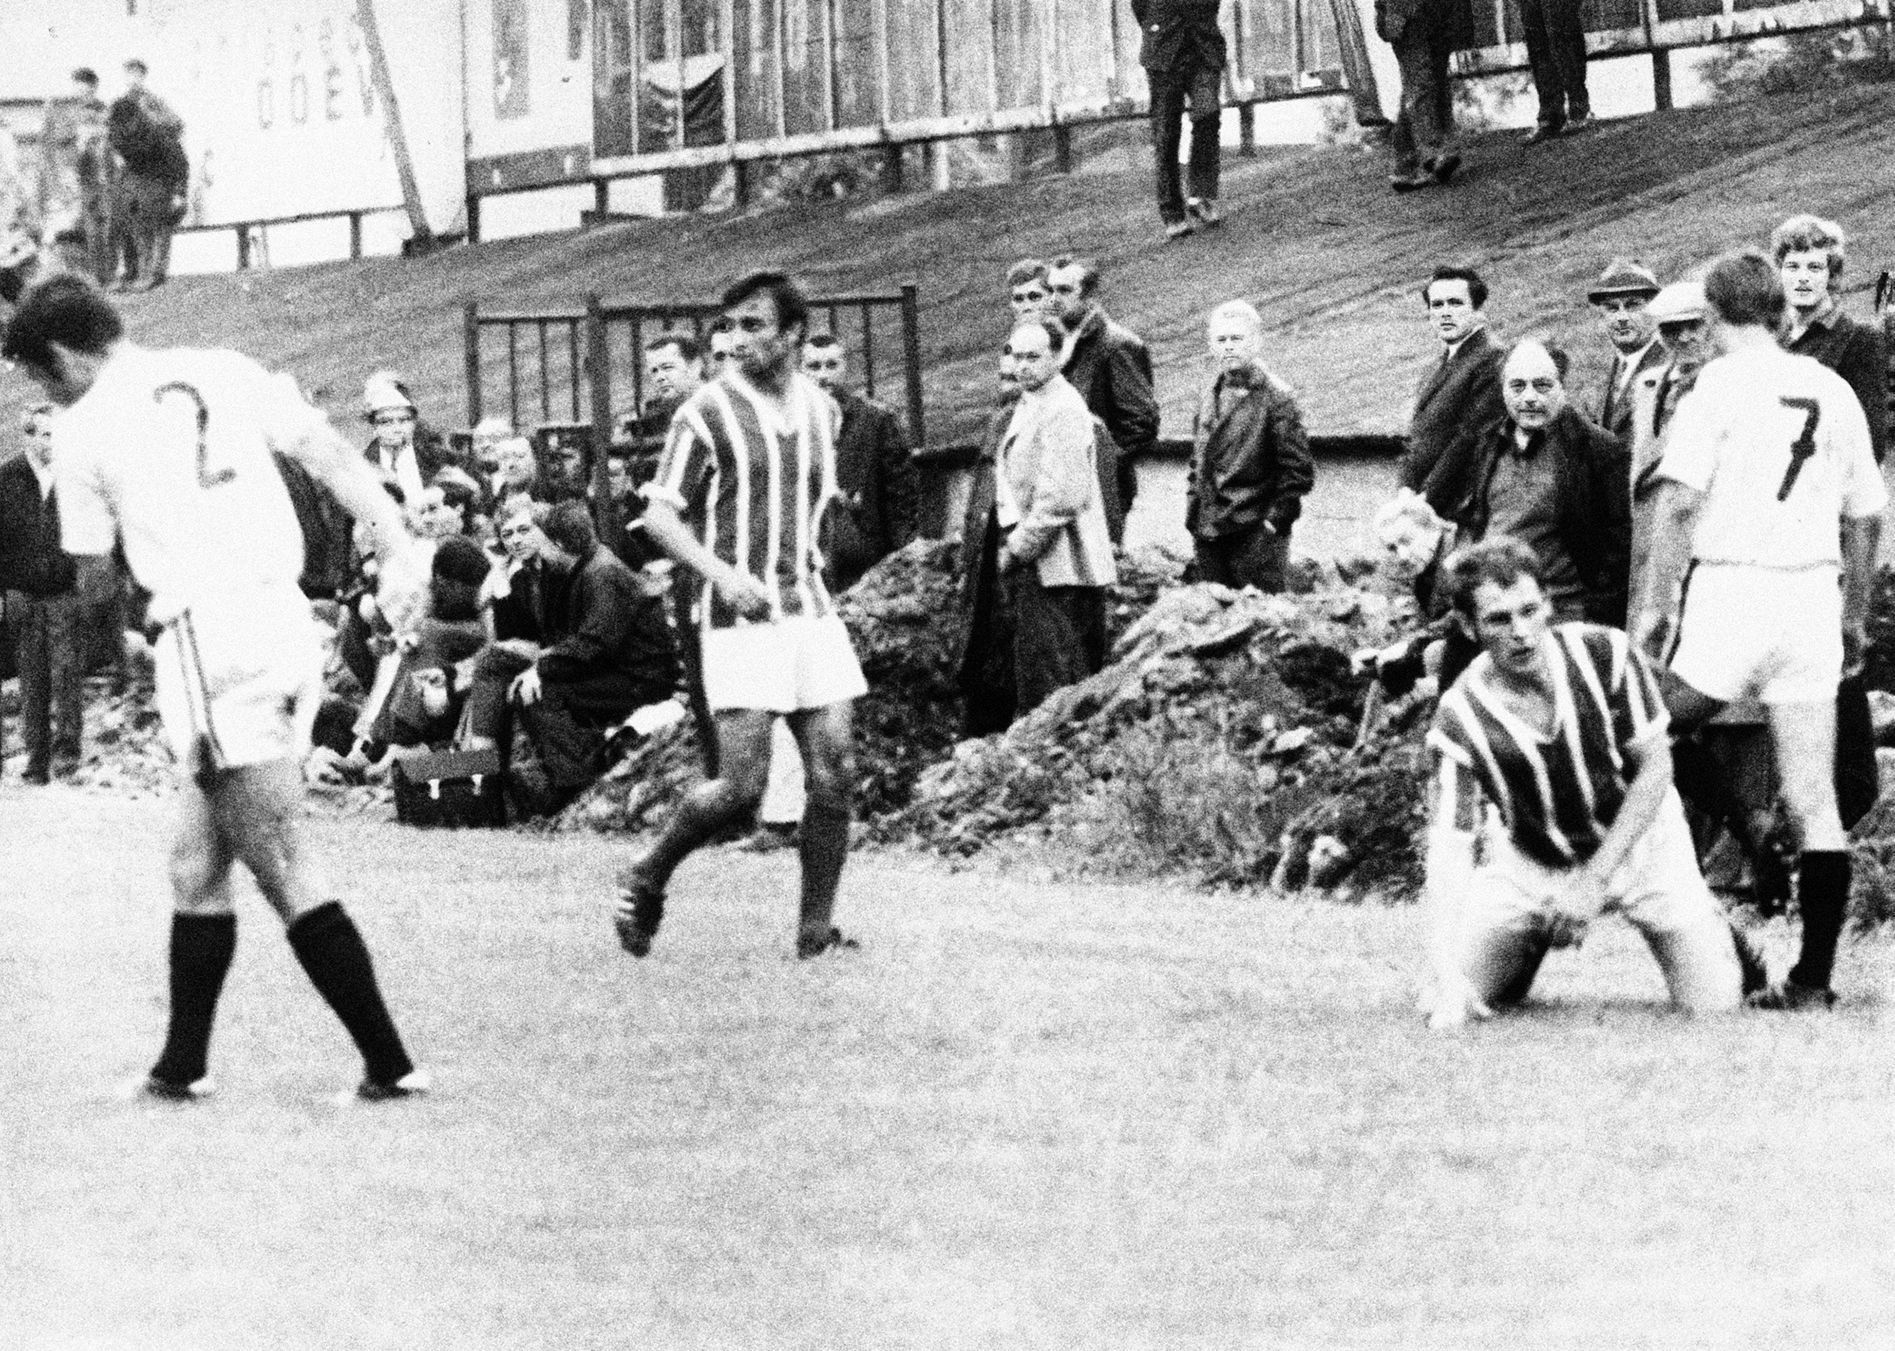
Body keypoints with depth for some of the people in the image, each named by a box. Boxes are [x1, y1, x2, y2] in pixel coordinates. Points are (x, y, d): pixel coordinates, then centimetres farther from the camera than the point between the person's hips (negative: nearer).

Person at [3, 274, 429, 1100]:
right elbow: (333, 458, 4)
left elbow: (91, 576, 8)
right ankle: (182, 1064, 20)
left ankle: (389, 1063, -7)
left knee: (286, 878, -3)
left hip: (211, 640, -7)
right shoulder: (226, 373, 14)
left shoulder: (85, 430, 1)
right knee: (197, 867, 16)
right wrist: (399, 551, 0)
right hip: (286, 620, 7)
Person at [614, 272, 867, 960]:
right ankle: (647, 879, 14)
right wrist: (723, 574, -19)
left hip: (811, 611, 5)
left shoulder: (820, 408, 10)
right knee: (742, 786, -10)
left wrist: (810, 558, 13)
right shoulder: (707, 412, -6)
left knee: (835, 772, -3)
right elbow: (660, 515, -6)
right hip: (741, 618, -5)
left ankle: (815, 930, 5)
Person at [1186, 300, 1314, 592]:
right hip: (1208, 535, 6)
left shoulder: (1276, 398, -5)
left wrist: (1275, 518, -10)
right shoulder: (1209, 400, 14)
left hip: (1256, 535, -6)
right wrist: (1193, 516, 13)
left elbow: (1298, 469, -7)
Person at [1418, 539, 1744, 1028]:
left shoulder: (1606, 654, -21)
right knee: (1447, 1003, -9)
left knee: (1712, 1001, -11)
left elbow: (1655, 768, -12)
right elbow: (1449, 847, -25)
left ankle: (1711, 930, 26)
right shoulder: (1459, 719, -23)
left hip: (1636, 842, 0)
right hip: (1528, 867, 0)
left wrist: (1595, 879, -19)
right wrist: (1447, 975, -37)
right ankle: (1533, 945, 24)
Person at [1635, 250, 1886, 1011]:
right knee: (1813, 800, 3)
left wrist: (1657, 604, -7)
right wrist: (1854, 618, 25)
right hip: (1812, 593, 5)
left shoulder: (1721, 384, -2)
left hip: (1730, 585, -5)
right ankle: (1813, 976, 3)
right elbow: (1866, 517, 16)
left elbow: (1679, 498, -10)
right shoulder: (1834, 392, 12)